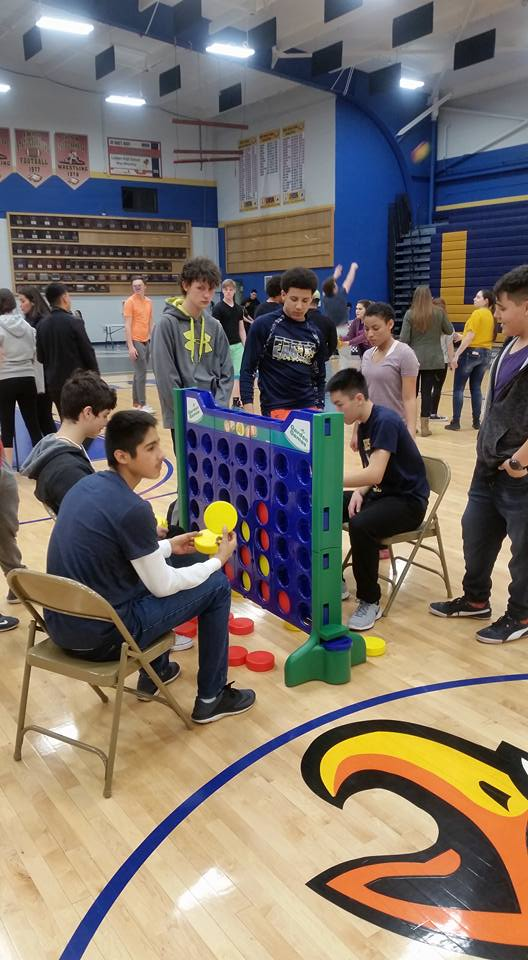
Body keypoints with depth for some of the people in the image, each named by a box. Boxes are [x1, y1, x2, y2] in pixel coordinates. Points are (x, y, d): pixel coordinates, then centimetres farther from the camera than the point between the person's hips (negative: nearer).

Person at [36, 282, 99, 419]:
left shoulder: (41, 325, 4)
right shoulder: (74, 322, -13)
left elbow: (40, 357, 8)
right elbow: (88, 352, -11)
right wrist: (95, 376, 0)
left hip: (54, 383, 6)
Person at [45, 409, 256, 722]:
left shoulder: (86, 485, 3)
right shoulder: (132, 509, -23)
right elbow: (162, 586, -11)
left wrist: (169, 546, 21)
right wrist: (217, 560, 2)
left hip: (61, 624, 8)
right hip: (101, 635, -8)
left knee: (156, 568, 30)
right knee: (217, 586, 3)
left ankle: (154, 673, 40)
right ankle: (211, 698, 16)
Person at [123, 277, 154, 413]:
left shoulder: (149, 302, 11)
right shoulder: (130, 302, -9)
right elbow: (127, 326, -13)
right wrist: (130, 346, -18)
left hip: (146, 341, 7)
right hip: (136, 342, -7)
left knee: (139, 373, 12)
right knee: (141, 373, -9)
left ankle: (136, 402, 18)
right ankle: (142, 404, -5)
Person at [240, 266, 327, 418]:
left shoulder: (315, 333, 10)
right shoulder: (263, 326, -2)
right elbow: (247, 370, -2)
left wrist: (319, 408, 8)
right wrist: (249, 411, -9)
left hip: (309, 408, 4)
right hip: (275, 409, -4)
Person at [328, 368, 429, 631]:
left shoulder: (385, 421, -21)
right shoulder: (363, 425, 6)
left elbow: (375, 473, -32)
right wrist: (359, 492, -7)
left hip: (408, 500, -9)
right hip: (380, 492, 9)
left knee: (360, 525, -35)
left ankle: (370, 602, -16)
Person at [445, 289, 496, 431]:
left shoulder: (477, 313, -12)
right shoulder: (491, 316, 10)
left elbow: (470, 336, -18)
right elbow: (487, 336, 13)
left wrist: (456, 355, -18)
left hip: (470, 352, -7)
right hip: (485, 353, 7)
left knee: (458, 388, 0)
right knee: (476, 388, 12)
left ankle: (455, 422, -1)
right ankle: (477, 422, 11)